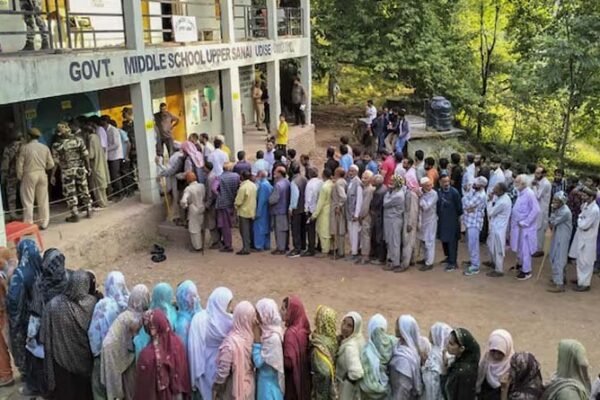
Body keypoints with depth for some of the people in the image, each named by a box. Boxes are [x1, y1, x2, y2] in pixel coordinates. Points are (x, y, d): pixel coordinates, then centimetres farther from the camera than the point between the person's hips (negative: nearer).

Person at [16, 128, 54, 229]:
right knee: (43, 201, 11)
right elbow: (51, 164, 3)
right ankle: (44, 223, 15)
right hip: (42, 175, 3)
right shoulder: (45, 147, 1)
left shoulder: (24, 147, -7)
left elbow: (20, 164, -6)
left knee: (28, 201, 2)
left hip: (29, 175, -3)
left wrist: (19, 177, 7)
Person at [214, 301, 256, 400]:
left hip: (235, 387, -2)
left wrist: (216, 389, -6)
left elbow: (223, 371, -18)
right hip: (249, 385, 3)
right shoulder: (250, 337, -15)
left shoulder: (232, 342, -25)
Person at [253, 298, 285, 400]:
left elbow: (258, 362, -23)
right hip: (264, 379, 8)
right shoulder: (267, 331, 0)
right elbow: (259, 360, 8)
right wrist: (258, 336, -2)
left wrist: (256, 339, -22)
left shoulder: (273, 338, -26)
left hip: (269, 382, -8)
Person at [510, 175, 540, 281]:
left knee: (525, 248, 1)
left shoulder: (529, 194, -19)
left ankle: (526, 271, 11)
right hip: (518, 225, 8)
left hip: (525, 226, -8)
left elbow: (536, 210, -23)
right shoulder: (521, 193, 7)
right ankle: (520, 264, 38)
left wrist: (525, 222, -21)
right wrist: (513, 219, 7)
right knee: (519, 247, 20)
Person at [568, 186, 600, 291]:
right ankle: (581, 278, 36)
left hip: (587, 239, -9)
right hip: (581, 236, 9)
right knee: (580, 260, 21)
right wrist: (581, 220, -2)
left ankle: (585, 284, 14)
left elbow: (583, 225, -24)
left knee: (585, 262, 3)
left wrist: (579, 219, -7)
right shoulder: (586, 205, 1)